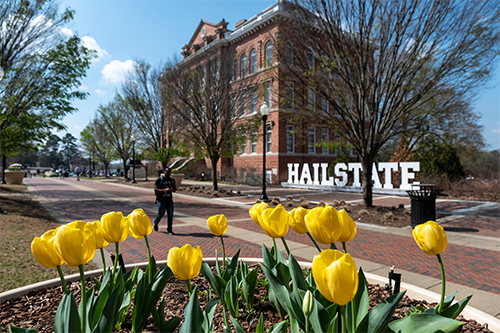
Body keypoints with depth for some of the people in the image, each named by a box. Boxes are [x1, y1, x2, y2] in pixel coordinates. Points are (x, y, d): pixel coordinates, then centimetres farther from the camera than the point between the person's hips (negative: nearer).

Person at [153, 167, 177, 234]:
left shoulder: (172, 180, 7)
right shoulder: (159, 179, -8)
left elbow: (175, 188, 16)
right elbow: (156, 190, -14)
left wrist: (173, 189, -9)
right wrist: (164, 190, -27)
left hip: (169, 199, 4)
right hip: (161, 200, -4)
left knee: (170, 214, -2)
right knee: (161, 214, 7)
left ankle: (169, 229, 7)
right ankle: (156, 222, 39)